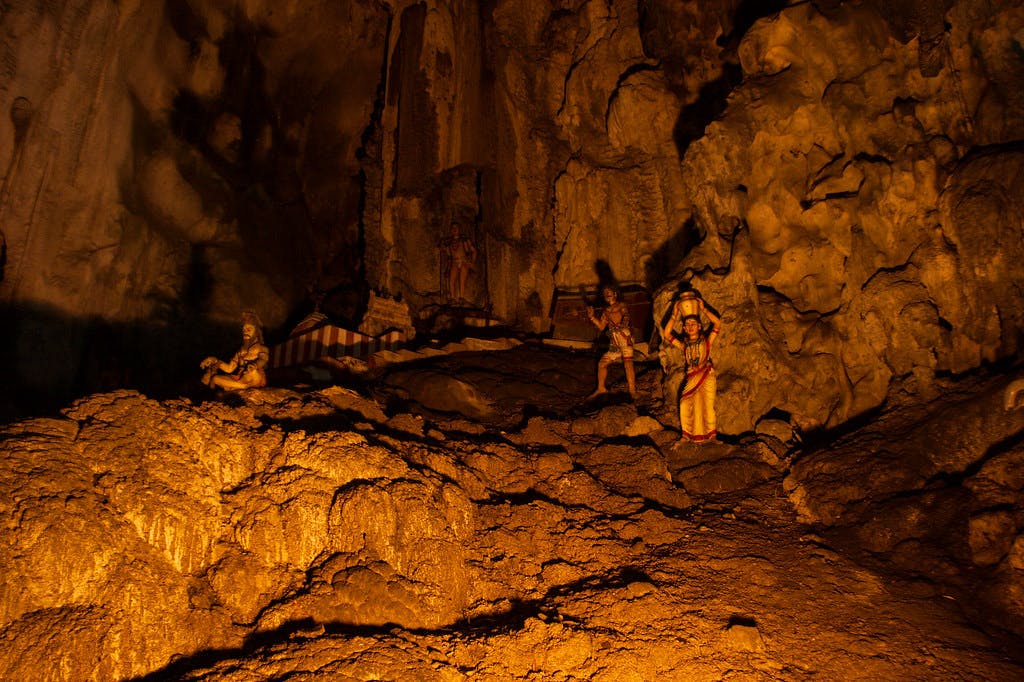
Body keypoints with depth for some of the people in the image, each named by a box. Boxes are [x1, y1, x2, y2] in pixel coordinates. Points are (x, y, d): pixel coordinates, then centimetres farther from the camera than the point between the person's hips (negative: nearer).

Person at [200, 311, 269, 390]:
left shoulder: (262, 349, 3)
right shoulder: (241, 350, 18)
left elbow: (262, 360, -21)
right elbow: (229, 368, 9)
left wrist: (255, 365, -44)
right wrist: (215, 360, -6)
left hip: (257, 381, -4)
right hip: (239, 378, 4)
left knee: (253, 371, -36)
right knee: (215, 378, -11)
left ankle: (232, 386, -18)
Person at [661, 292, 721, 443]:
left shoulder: (706, 341, 4)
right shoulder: (684, 345, 11)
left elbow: (718, 323, -8)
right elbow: (666, 334, 2)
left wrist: (703, 309, -5)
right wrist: (674, 315, 2)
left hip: (706, 378, -2)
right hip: (690, 379, 2)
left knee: (706, 406, -9)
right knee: (686, 406, -11)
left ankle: (710, 434, 6)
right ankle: (689, 435, 4)